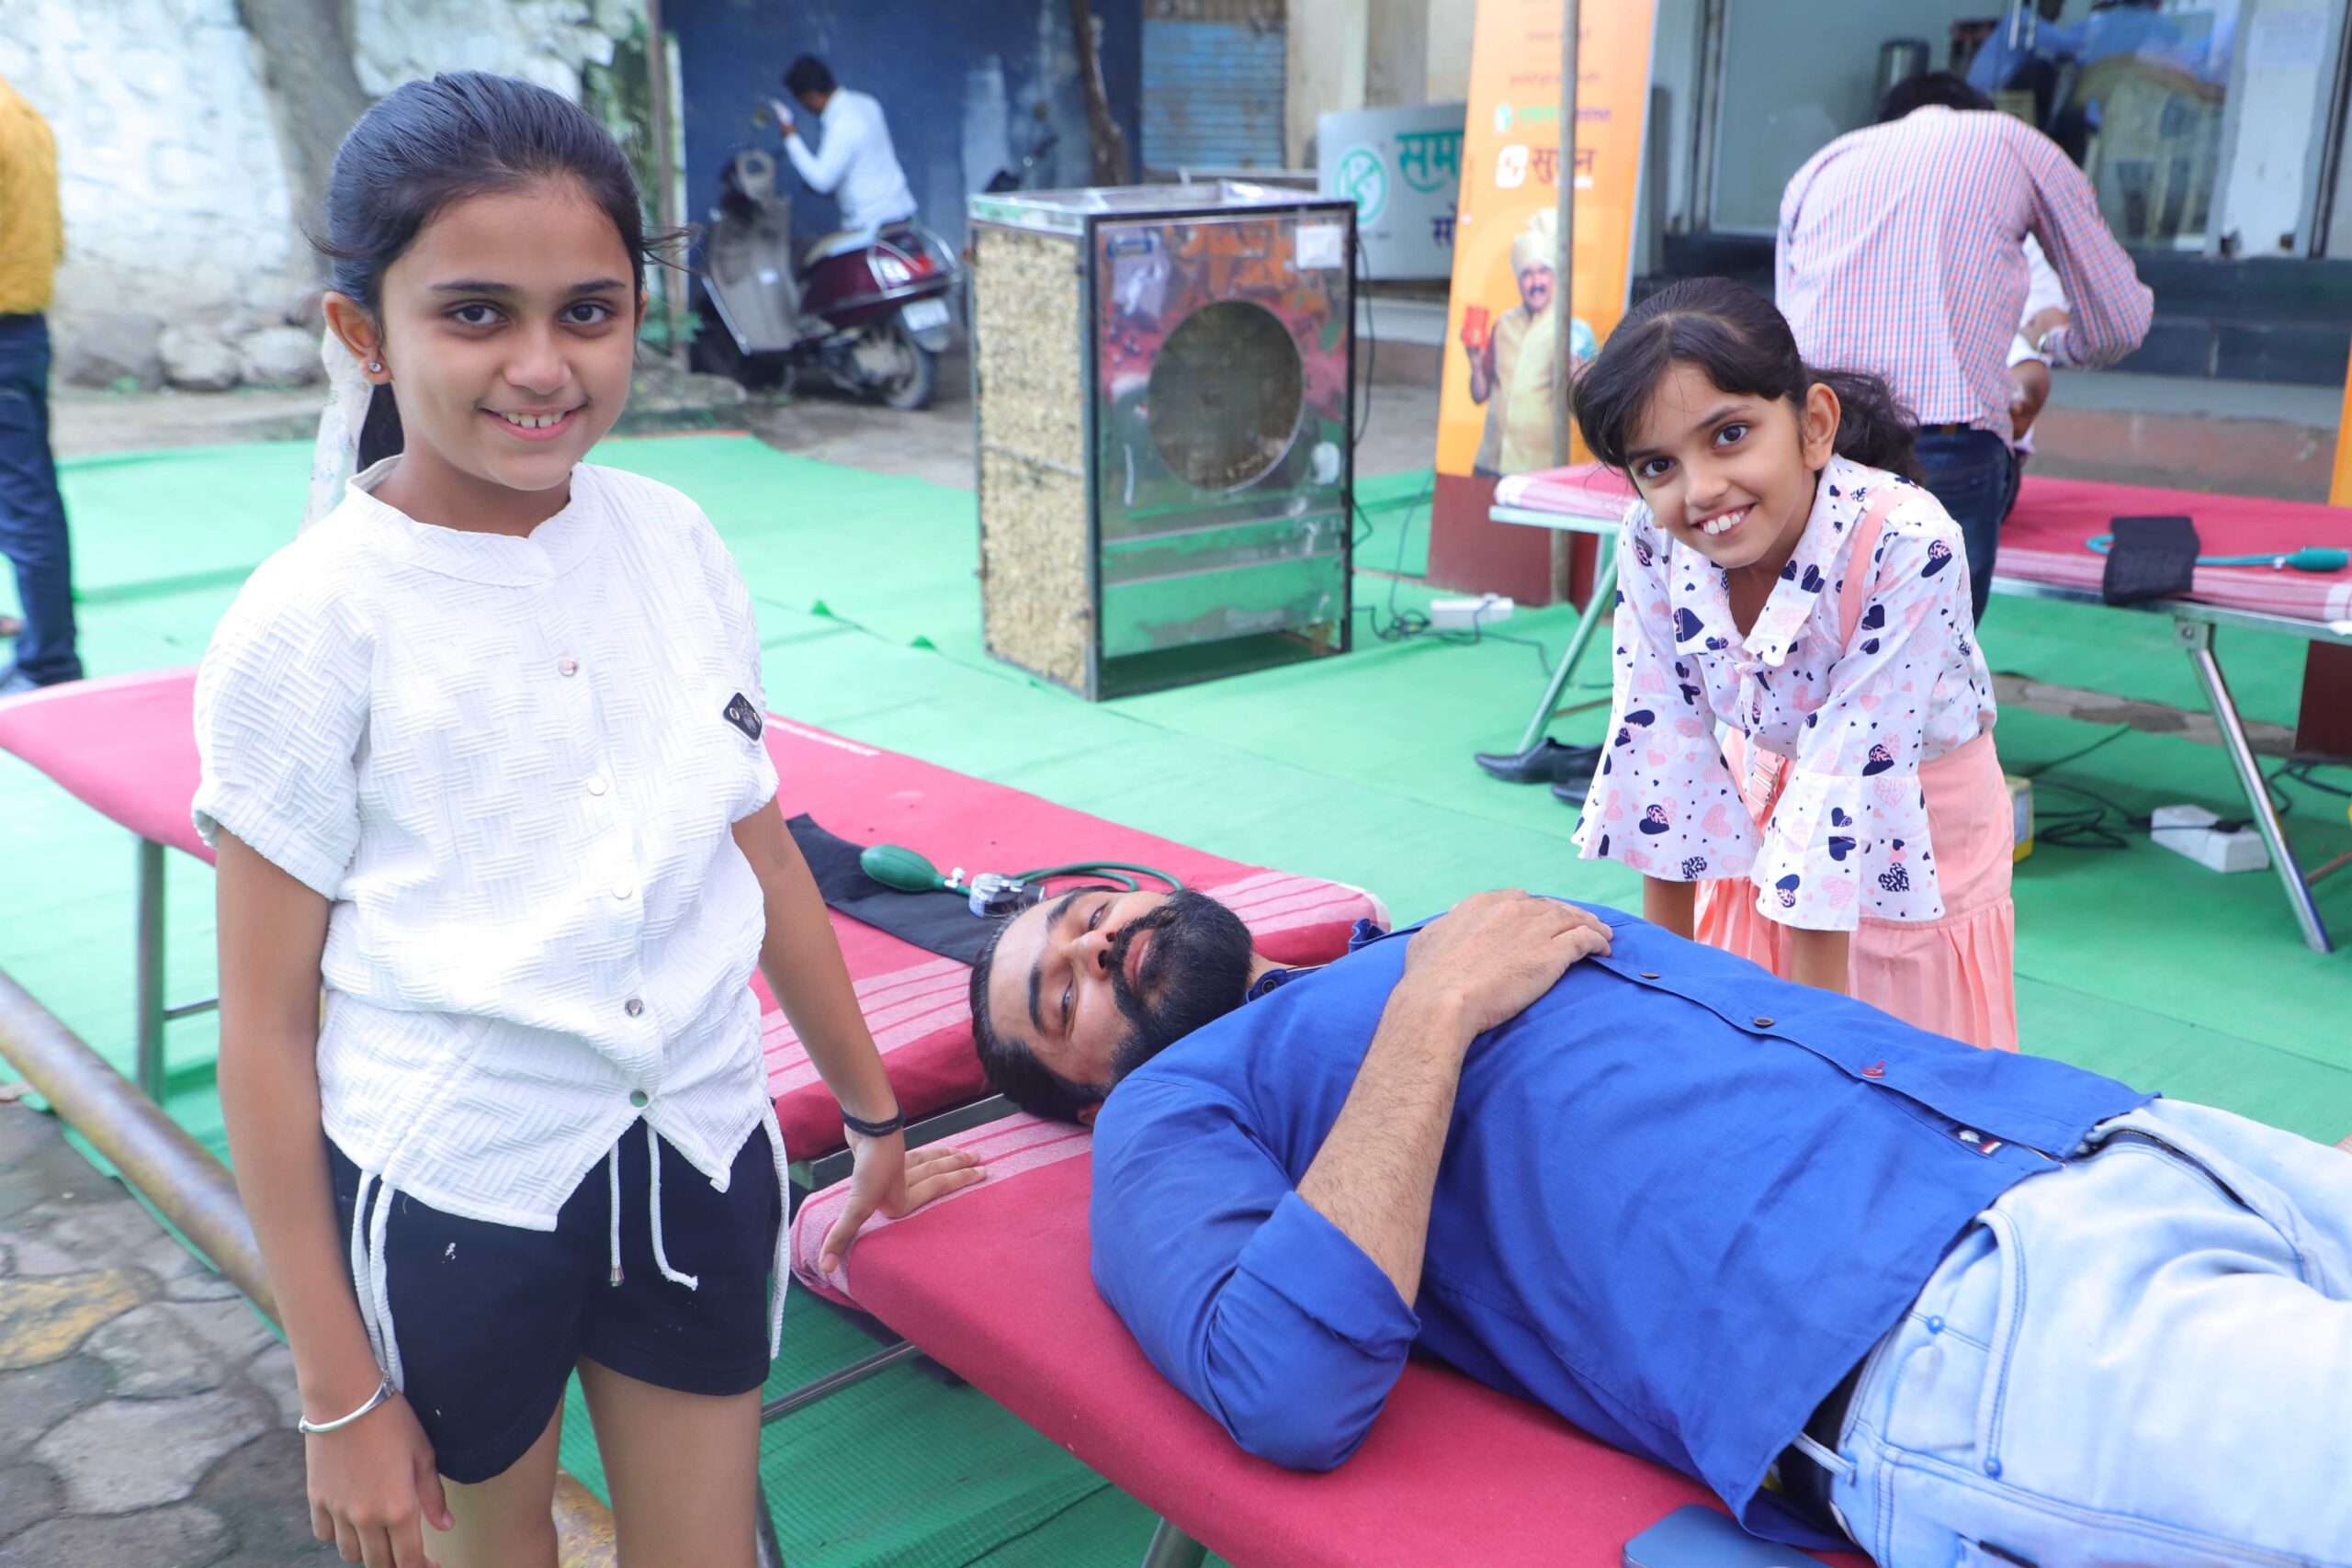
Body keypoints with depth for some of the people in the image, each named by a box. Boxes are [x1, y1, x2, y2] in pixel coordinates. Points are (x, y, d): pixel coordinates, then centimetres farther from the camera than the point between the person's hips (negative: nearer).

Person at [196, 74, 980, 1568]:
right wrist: (340, 1394, -6)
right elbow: (268, 1024, -10)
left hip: (703, 1150, 3)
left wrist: (876, 1114, 16)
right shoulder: (312, 625, -15)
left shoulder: (676, 543, -4)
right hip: (452, 1191, -3)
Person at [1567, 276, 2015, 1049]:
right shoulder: (1650, 543, -21)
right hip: (1758, 852, 3)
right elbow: (1662, 748, -14)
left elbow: (1845, 778, -32)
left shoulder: (1909, 545, -33)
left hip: (1898, 866, -3)